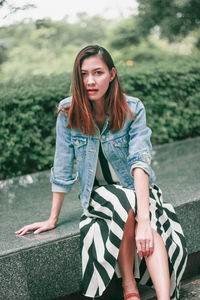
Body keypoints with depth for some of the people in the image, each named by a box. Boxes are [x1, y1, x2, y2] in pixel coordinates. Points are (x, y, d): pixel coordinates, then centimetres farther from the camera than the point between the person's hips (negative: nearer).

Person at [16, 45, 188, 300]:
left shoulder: (133, 109, -14)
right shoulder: (69, 113, -12)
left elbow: (140, 161, -26)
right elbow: (62, 170, -6)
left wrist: (144, 219, -37)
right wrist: (53, 219, -3)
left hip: (137, 189, 0)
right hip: (98, 192, 0)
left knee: (152, 229, -31)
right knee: (125, 203, -34)